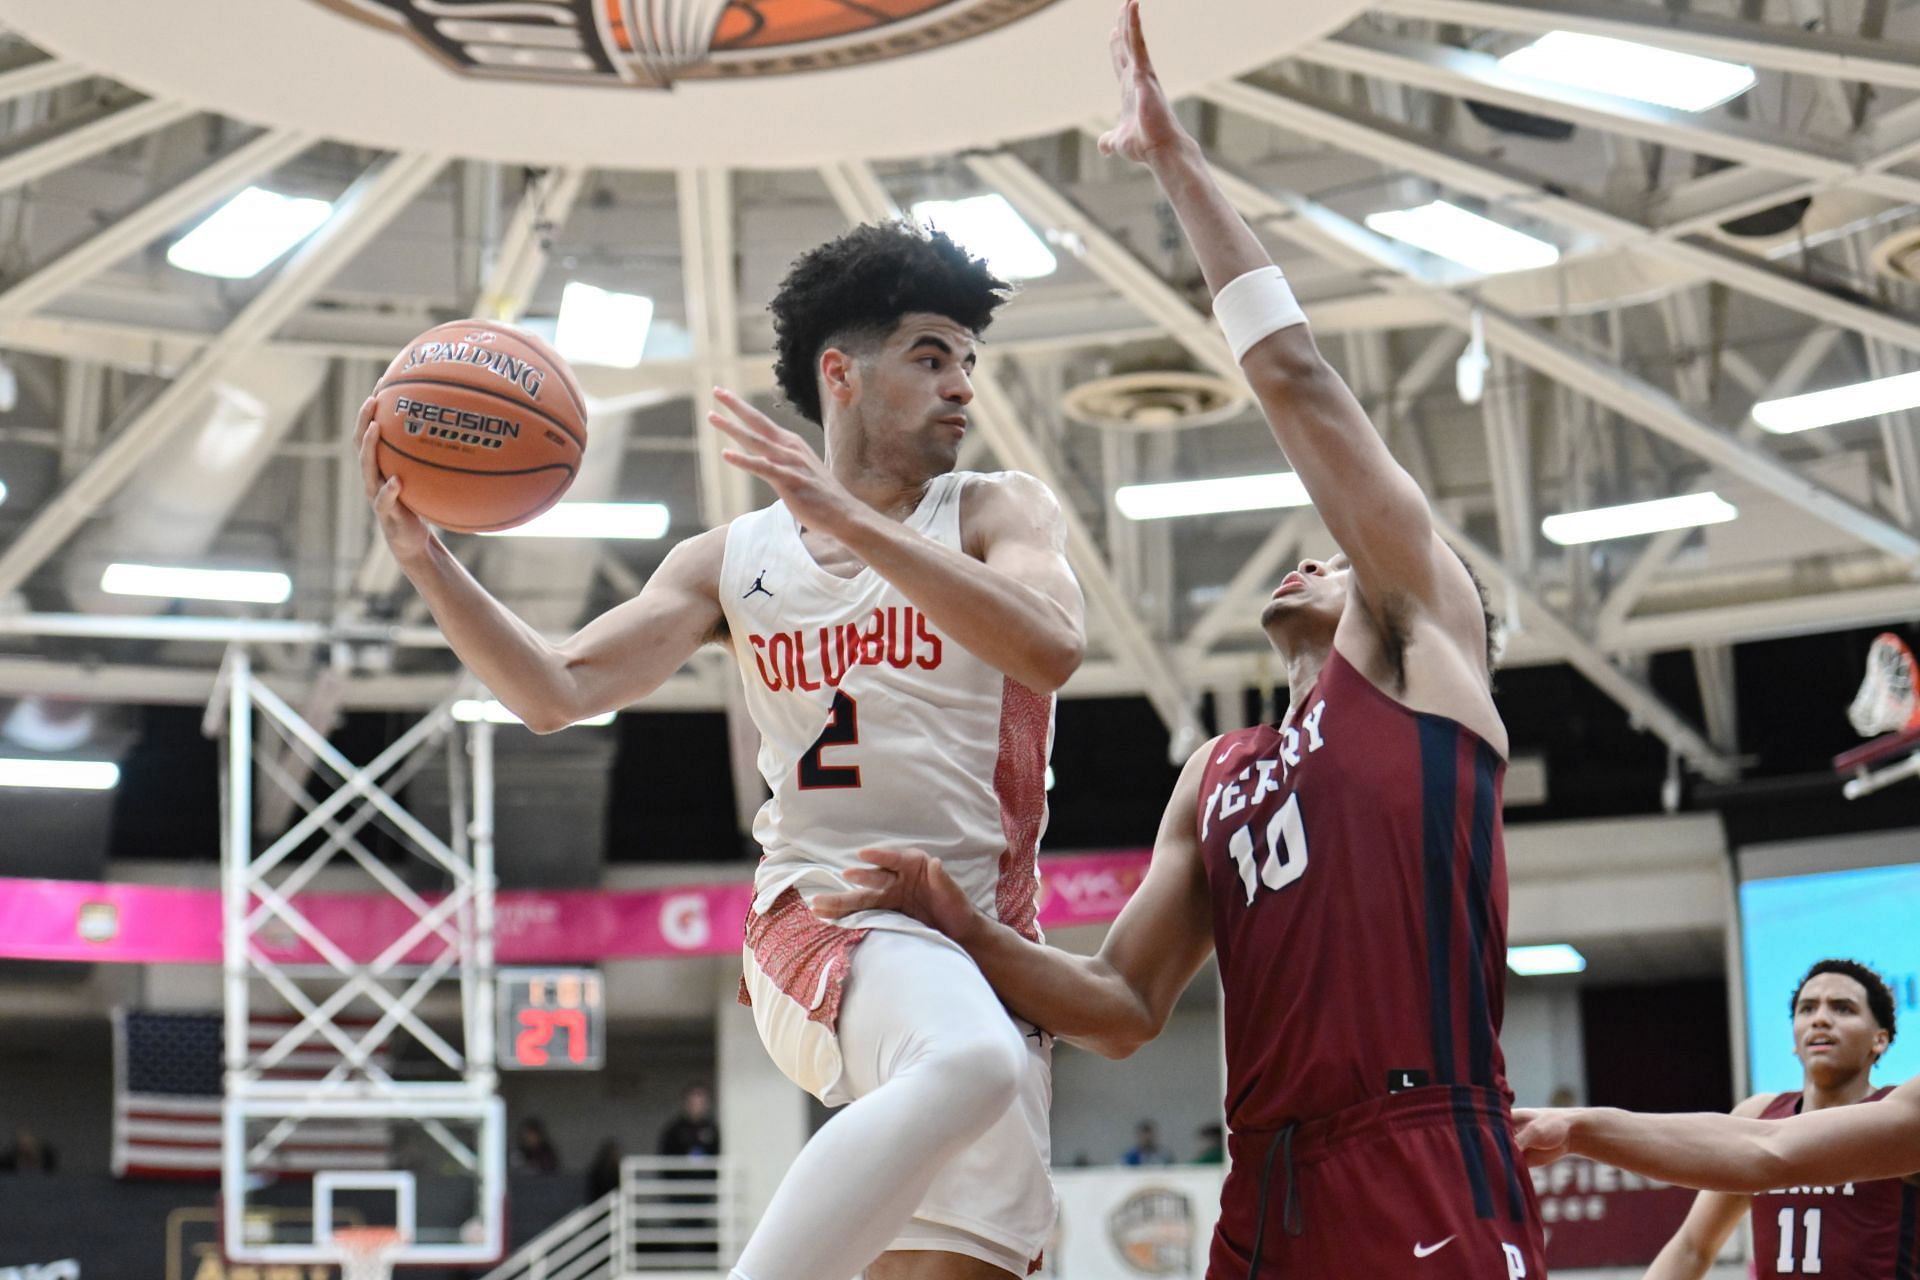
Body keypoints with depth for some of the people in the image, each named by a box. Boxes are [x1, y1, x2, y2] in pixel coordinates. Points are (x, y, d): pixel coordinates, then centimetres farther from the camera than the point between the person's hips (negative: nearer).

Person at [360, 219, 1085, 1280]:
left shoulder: (996, 513, 9)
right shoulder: (732, 564, 12)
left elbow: (1051, 648, -13)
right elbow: (557, 693, 4)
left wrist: (850, 519, -21)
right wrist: (426, 560, -12)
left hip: (988, 948, 2)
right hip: (826, 913, -2)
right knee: (968, 1060, -38)